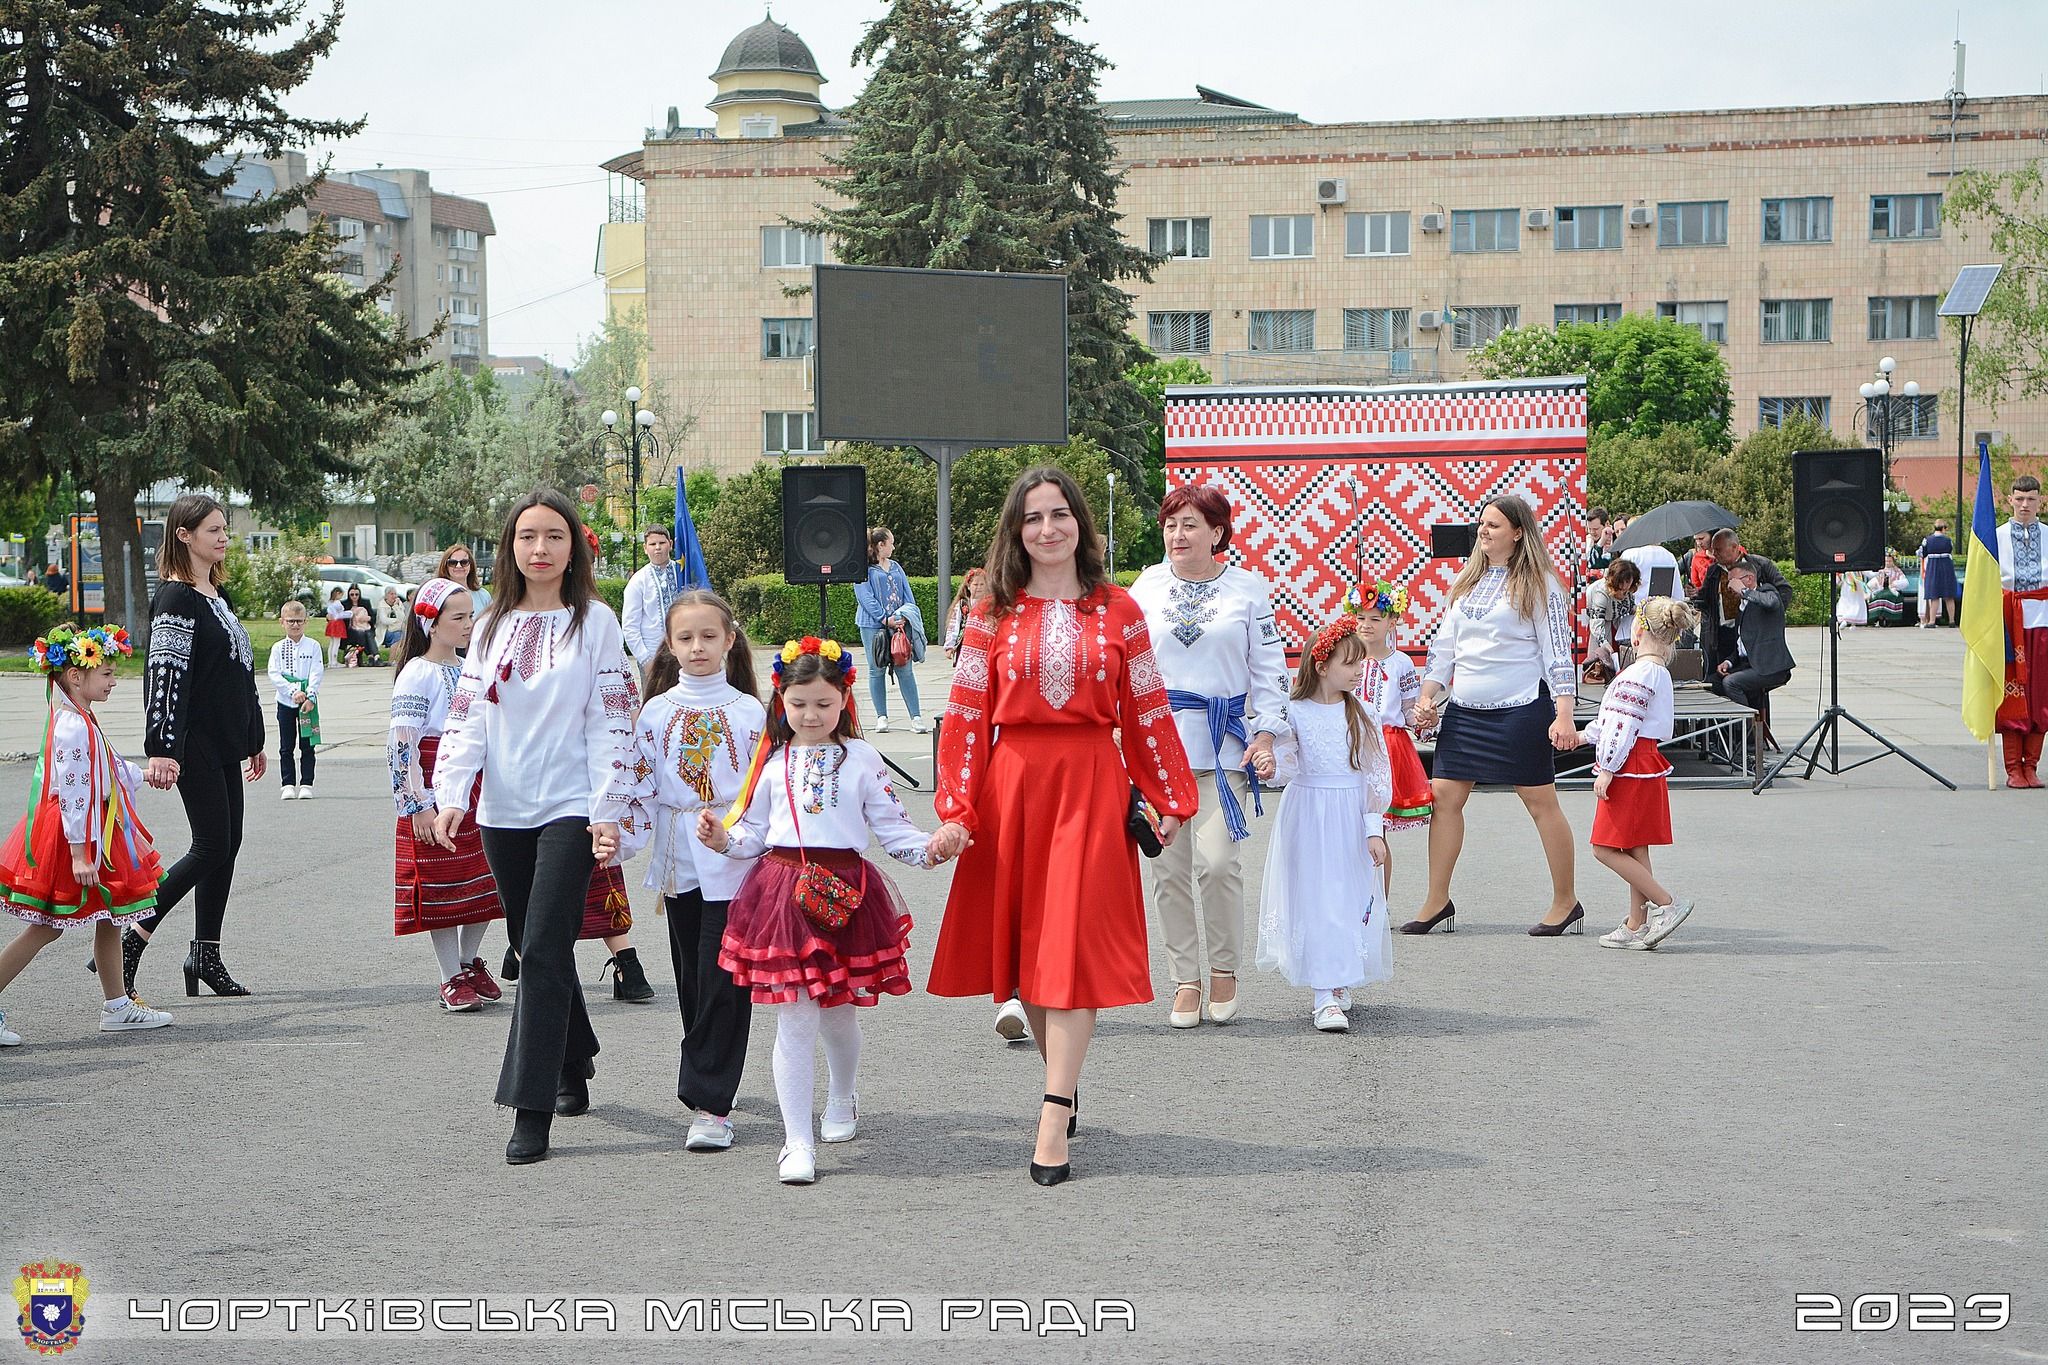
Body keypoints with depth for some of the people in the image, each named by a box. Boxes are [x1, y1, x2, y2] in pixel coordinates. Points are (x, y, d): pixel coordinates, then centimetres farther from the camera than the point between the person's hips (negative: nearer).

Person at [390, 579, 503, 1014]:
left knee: (481, 878, 9)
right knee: (440, 882, -1)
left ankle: (472, 963, 25)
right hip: (435, 793, -7)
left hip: (477, 790, 7)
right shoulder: (417, 675, -11)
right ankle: (452, 978, 6)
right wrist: (418, 805, -19)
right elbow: (401, 744, -16)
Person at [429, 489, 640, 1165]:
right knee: (534, 948, 12)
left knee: (544, 950, -13)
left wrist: (608, 811, -10)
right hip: (504, 812, 5)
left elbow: (612, 722, -4)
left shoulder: (595, 621, -1)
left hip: (570, 808, -4)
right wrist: (452, 795, -6)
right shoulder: (493, 626, 11)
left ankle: (531, 1108, -13)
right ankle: (574, 1066, 31)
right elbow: (468, 718, 7)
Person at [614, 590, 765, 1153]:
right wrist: (621, 834, -9)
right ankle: (713, 1080, 27)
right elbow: (638, 786, 5)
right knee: (692, 979, 11)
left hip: (734, 863, -3)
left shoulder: (750, 712, -1)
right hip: (679, 865, 3)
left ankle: (710, 1104, -8)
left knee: (724, 981, -8)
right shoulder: (656, 712, 5)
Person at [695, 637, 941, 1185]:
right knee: (794, 1020, -5)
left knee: (839, 1013, 13)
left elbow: (889, 825, 3)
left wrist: (927, 848, -13)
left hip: (846, 893, 0)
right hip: (784, 891, 0)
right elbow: (753, 831, 12)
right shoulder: (773, 761, 8)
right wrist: (722, 838, -7)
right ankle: (798, 1141, -3)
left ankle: (842, 1100, 43)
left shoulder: (861, 758, 4)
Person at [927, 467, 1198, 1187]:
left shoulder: (1118, 611, 4)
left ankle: (1054, 1118, -9)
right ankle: (1063, 1081, 24)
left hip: (1092, 787, -2)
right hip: (1012, 783, 2)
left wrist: (1170, 801, 6)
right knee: (1023, 941, 7)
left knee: (1074, 945, -8)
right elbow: (965, 720, 2)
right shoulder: (992, 617, 4)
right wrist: (956, 813, -5)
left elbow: (1147, 713, 7)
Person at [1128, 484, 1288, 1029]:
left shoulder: (1248, 587, 6)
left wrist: (1266, 734, -2)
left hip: (1224, 742, -2)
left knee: (1217, 860, -13)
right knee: (1169, 866, 1)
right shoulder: (1147, 586, 11)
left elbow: (1269, 668, 7)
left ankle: (1224, 968, 8)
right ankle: (1184, 980, 11)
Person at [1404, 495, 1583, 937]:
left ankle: (1565, 903, 10)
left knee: (1542, 802, 0)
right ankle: (1437, 902, 9)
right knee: (1445, 795, 2)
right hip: (1463, 708, 6)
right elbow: (1445, 644, 17)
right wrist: (1428, 696, 8)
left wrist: (1563, 715, -16)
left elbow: (1558, 653, -9)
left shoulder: (1537, 584, -5)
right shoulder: (1467, 580, 13)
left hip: (1520, 707, -6)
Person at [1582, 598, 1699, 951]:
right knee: (1635, 849, 12)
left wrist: (1606, 769, -18)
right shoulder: (1659, 672, 14)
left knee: (1606, 849, -6)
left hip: (1629, 769, -10)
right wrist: (1586, 735, 32)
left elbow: (1624, 726, -21)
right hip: (1646, 766, 10)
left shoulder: (1638, 674, -17)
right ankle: (1636, 927, 15)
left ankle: (1668, 904, -8)